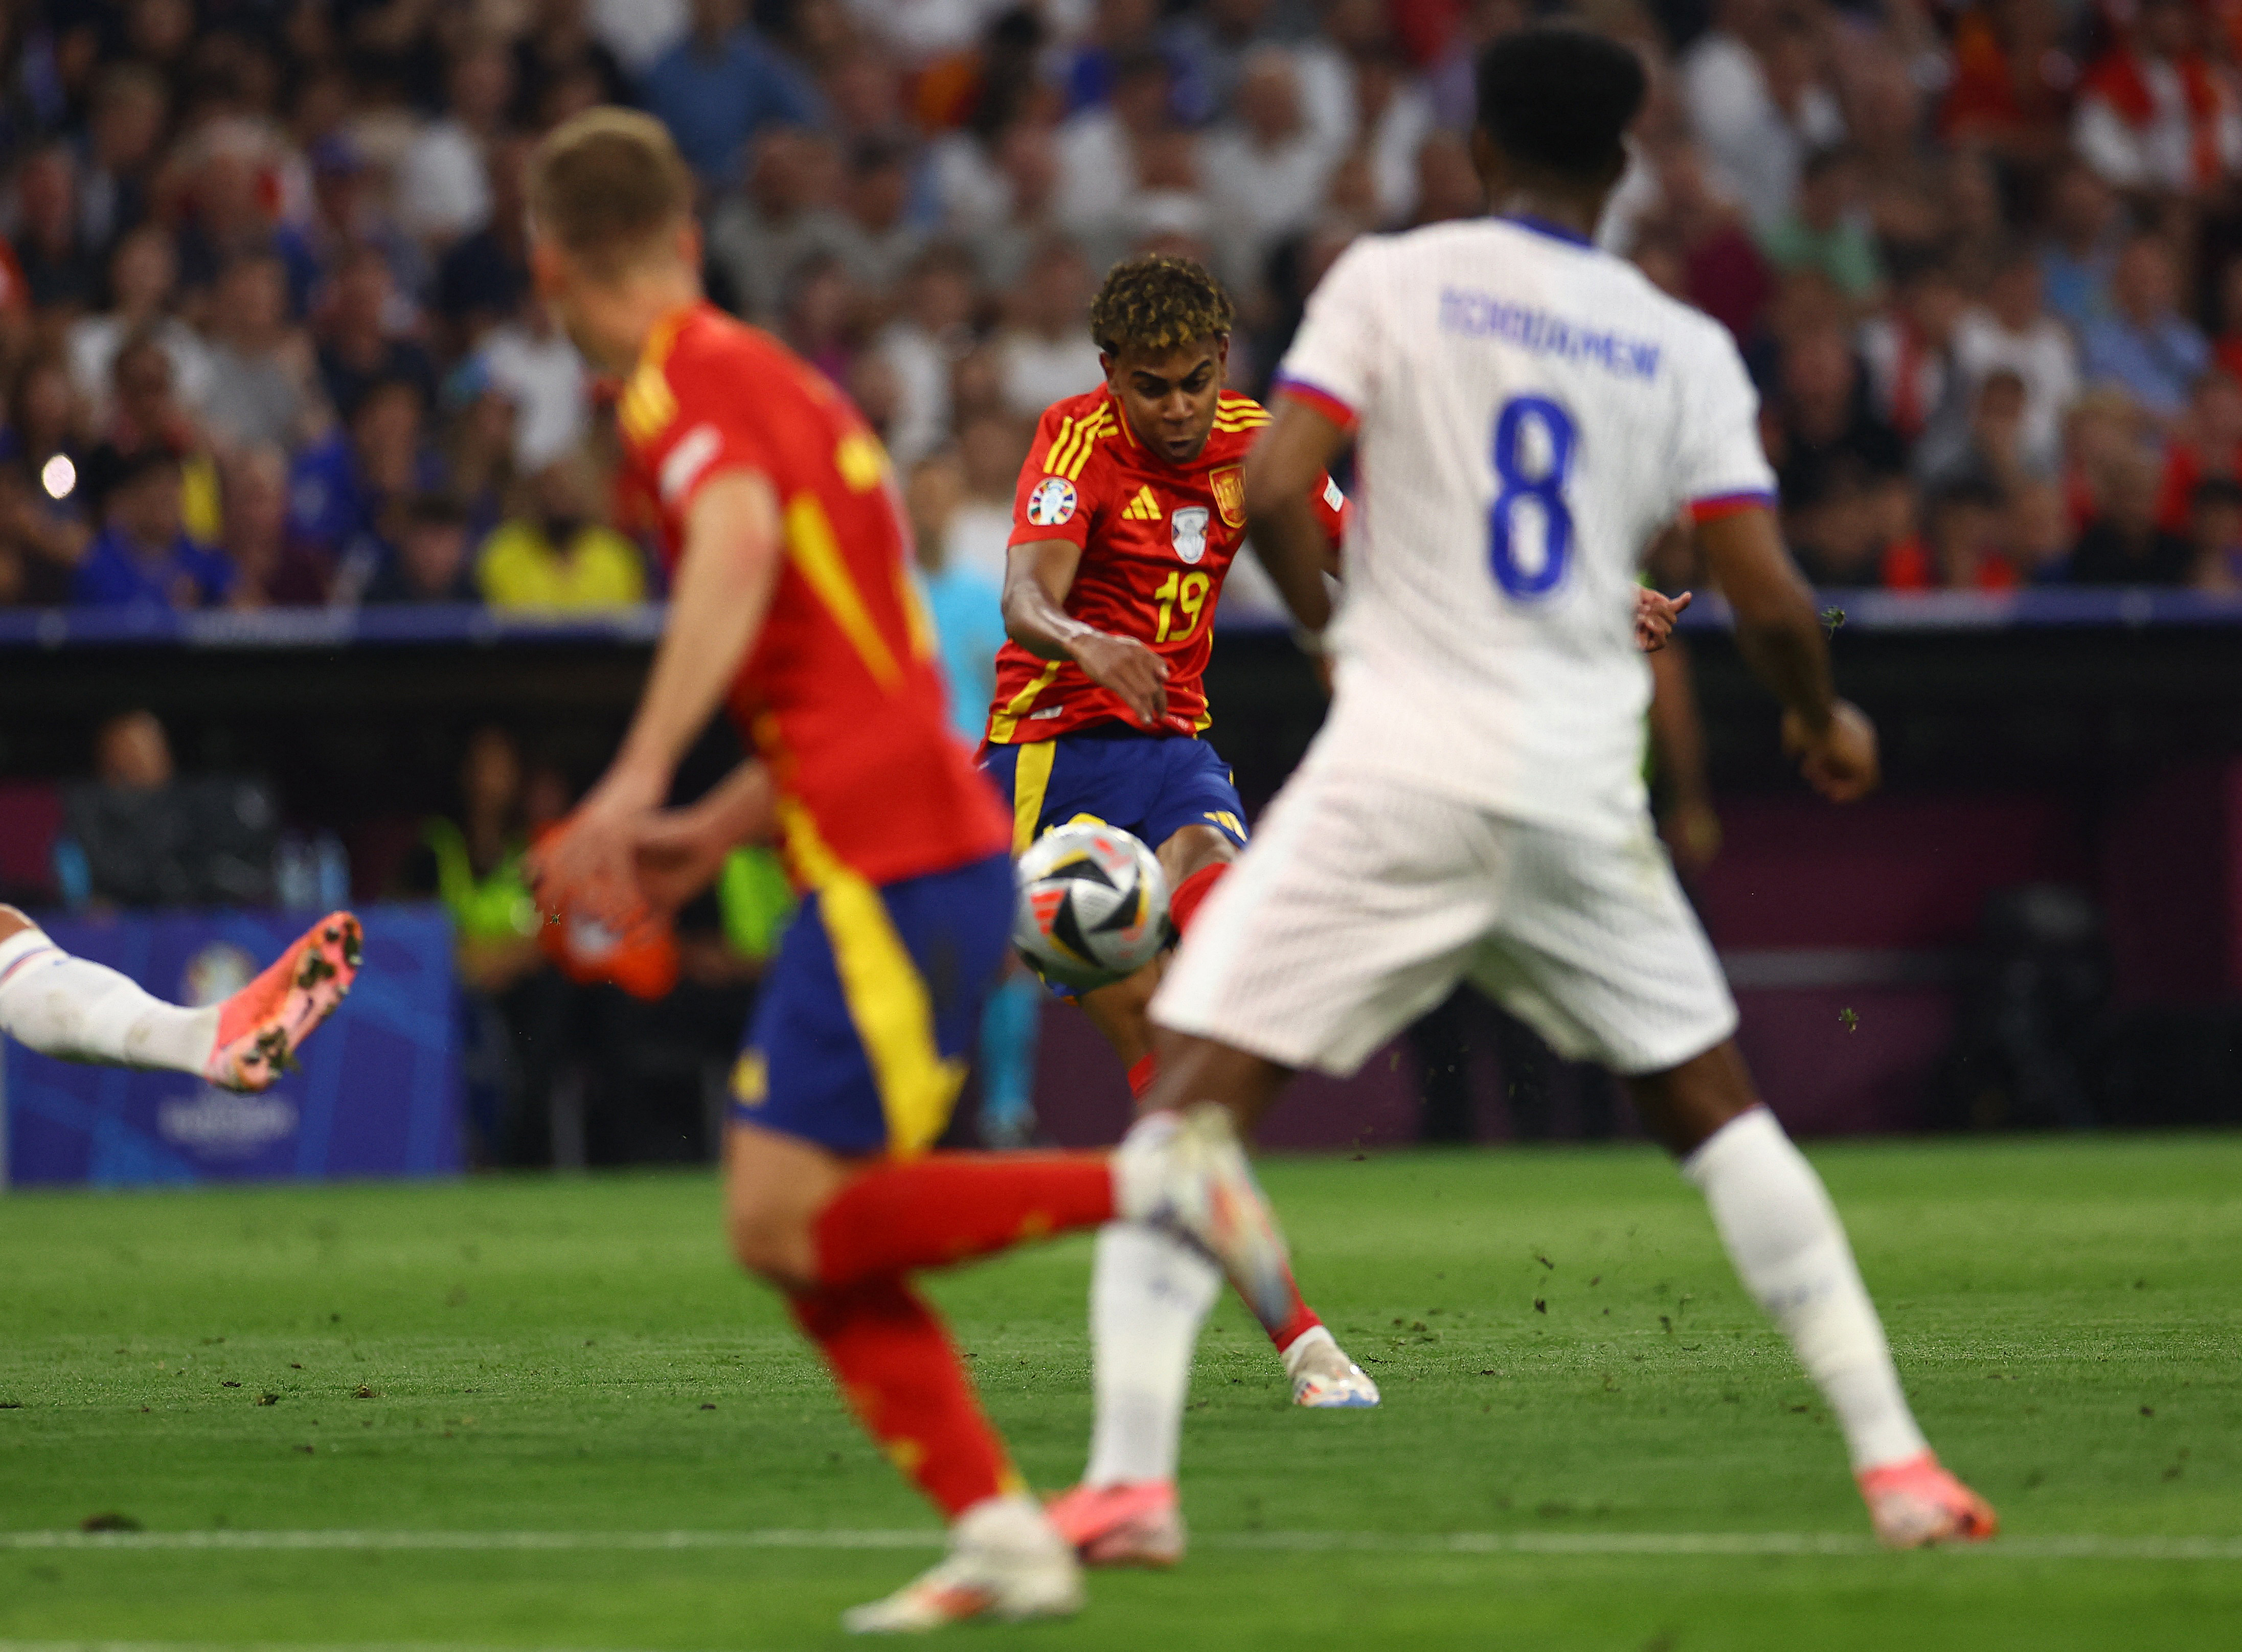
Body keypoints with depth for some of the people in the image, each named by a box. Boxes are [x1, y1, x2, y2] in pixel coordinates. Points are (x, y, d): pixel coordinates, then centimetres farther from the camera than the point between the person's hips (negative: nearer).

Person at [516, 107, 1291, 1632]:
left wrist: (638, 781, -36)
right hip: (896, 857, 9)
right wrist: (709, 836, 27)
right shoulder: (775, 380, 22)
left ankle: (1153, 1181, -13)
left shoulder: (684, 381, -8)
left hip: (897, 865, -9)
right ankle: (1001, 1538, 0)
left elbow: (741, 543, -30)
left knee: (789, 1222, -11)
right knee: (806, 1239, 6)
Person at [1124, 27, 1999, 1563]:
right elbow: (1769, 599, 2)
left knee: (1193, 1101, 0)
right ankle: (1894, 1457, 13)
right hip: (1581, 791, 3)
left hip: (1399, 771, -3)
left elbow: (1272, 491, -8)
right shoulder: (1683, 349, 8)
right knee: (1715, 1106, 17)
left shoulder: (1389, 280, 2)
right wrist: (1824, 720, 23)